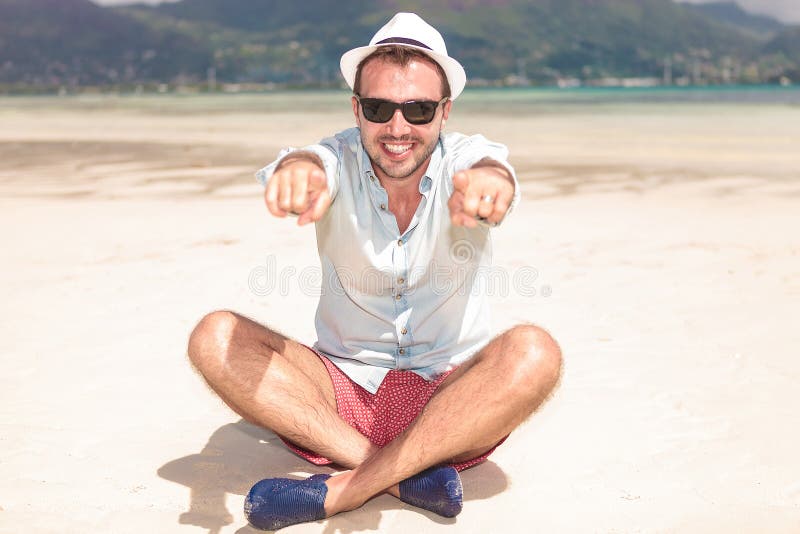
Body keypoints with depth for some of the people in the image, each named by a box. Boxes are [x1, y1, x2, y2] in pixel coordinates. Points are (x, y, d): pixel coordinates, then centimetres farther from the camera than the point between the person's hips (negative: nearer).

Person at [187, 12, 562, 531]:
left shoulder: (467, 156, -9)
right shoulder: (340, 160, -7)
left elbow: (492, 169, -33)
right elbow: (315, 162, -31)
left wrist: (487, 180, -59)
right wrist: (298, 170, -57)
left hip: (451, 399, -1)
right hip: (344, 391, 1)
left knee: (533, 351, -31)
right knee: (215, 337, -20)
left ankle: (340, 491, -27)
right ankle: (406, 477, -26)